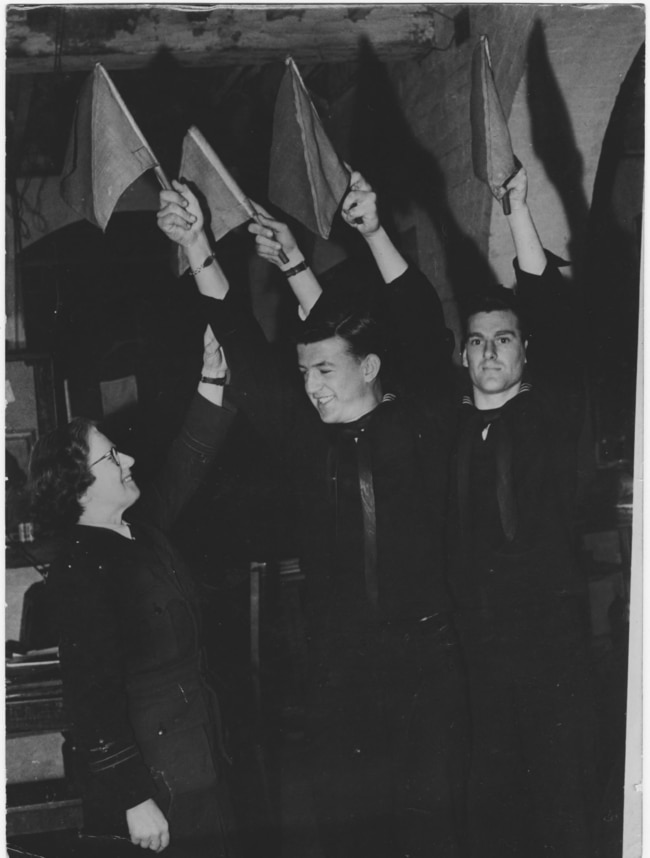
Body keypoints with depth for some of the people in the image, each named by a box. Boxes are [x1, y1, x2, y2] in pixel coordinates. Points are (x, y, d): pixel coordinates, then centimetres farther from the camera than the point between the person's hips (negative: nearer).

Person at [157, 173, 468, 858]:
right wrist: (198, 249, -5)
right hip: (336, 669, 2)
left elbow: (425, 335, -9)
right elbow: (248, 361, 2)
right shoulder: (307, 439, 7)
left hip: (424, 664, -2)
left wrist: (374, 234, -18)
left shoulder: (419, 426, 2)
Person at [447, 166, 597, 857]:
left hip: (550, 630, -2)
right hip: (477, 636, 3)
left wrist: (519, 209, -18)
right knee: (489, 787, 8)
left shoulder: (552, 413, 2)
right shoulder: (448, 425, 8)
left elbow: (557, 319, -10)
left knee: (558, 790, -1)